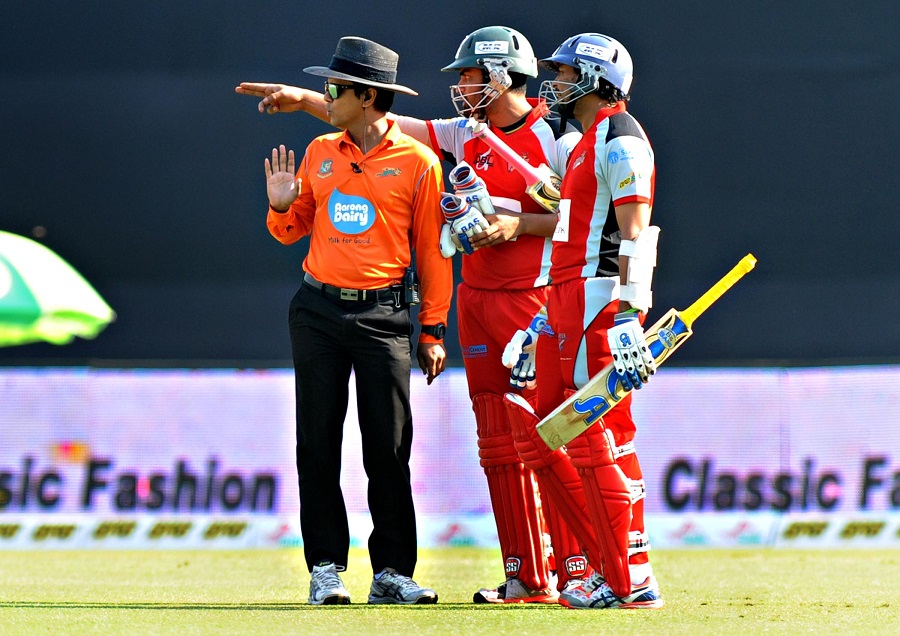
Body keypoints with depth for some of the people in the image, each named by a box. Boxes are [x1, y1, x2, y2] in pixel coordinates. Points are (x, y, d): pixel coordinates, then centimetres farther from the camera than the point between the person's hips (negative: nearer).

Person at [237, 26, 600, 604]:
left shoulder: (559, 138, -6)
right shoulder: (466, 136, 15)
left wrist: (519, 224, -17)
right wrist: (306, 100, 12)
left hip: (533, 298, -7)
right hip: (476, 297, 7)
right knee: (499, 443, 3)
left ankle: (581, 564, -6)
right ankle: (527, 578, 5)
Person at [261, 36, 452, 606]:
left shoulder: (418, 162, -1)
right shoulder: (320, 153, 10)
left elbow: (433, 251, 0)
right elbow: (292, 231, 18)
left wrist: (433, 331, -3)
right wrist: (282, 206, -4)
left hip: (382, 316, -3)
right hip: (317, 311, 3)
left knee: (389, 449, -3)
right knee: (318, 445, 1)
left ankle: (392, 572, 1)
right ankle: (326, 568, 5)